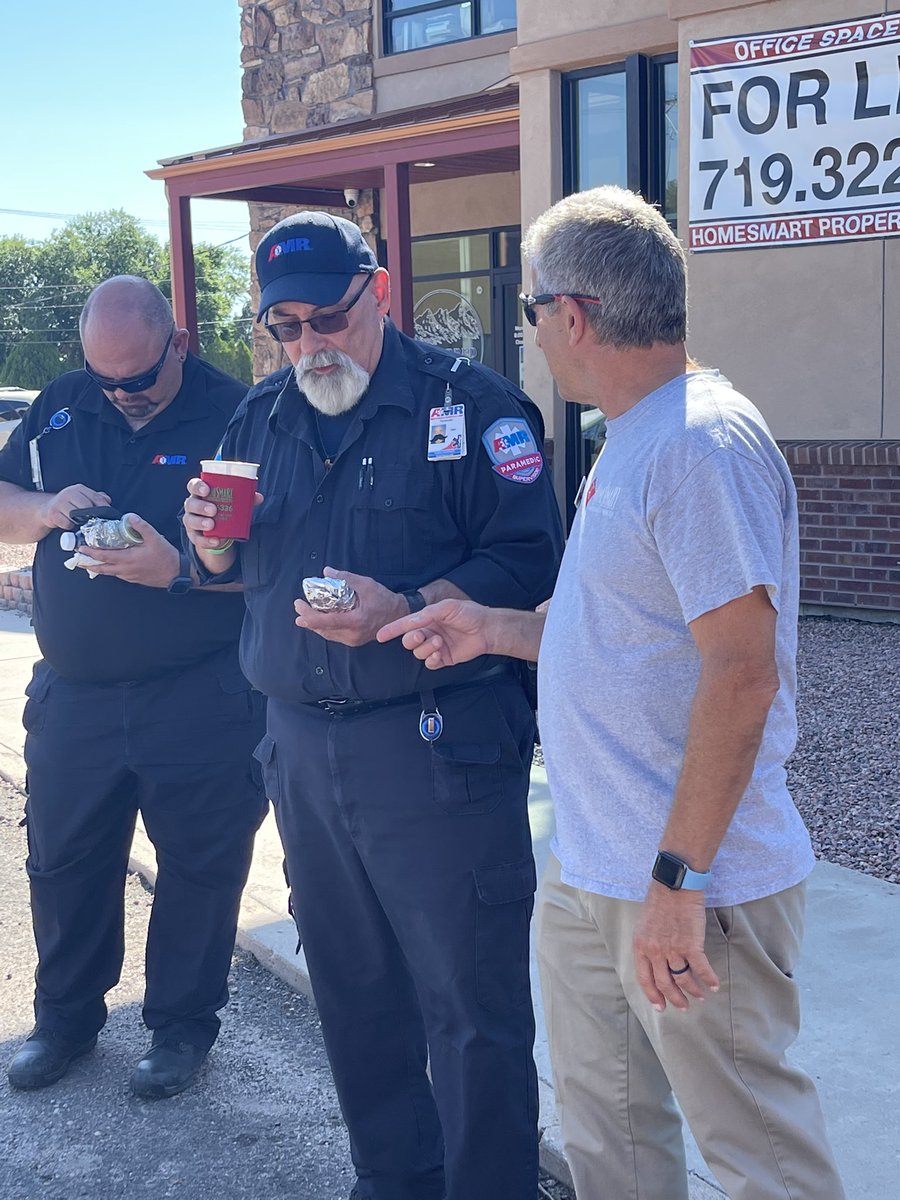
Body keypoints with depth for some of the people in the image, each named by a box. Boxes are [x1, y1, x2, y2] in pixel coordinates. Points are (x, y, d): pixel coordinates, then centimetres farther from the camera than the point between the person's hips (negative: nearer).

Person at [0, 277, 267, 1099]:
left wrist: (179, 569, -28)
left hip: (200, 701, -4)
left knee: (199, 869, 9)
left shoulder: (234, 415, -10)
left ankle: (182, 1025, 29)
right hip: (73, 692, 5)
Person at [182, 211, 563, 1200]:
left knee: (470, 1006, 0)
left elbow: (527, 560, -14)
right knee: (353, 993, 18)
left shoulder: (467, 402, -7)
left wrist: (405, 611, -25)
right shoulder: (261, 419, 13)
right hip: (302, 745, 6)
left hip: (438, 748, -6)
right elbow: (237, 570, 20)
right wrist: (213, 544, -3)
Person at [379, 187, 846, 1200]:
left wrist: (679, 878, -23)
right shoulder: (632, 439, 13)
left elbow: (741, 674, -24)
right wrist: (497, 629, 8)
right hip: (589, 867, 10)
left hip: (689, 886, -10)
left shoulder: (703, 441, -20)